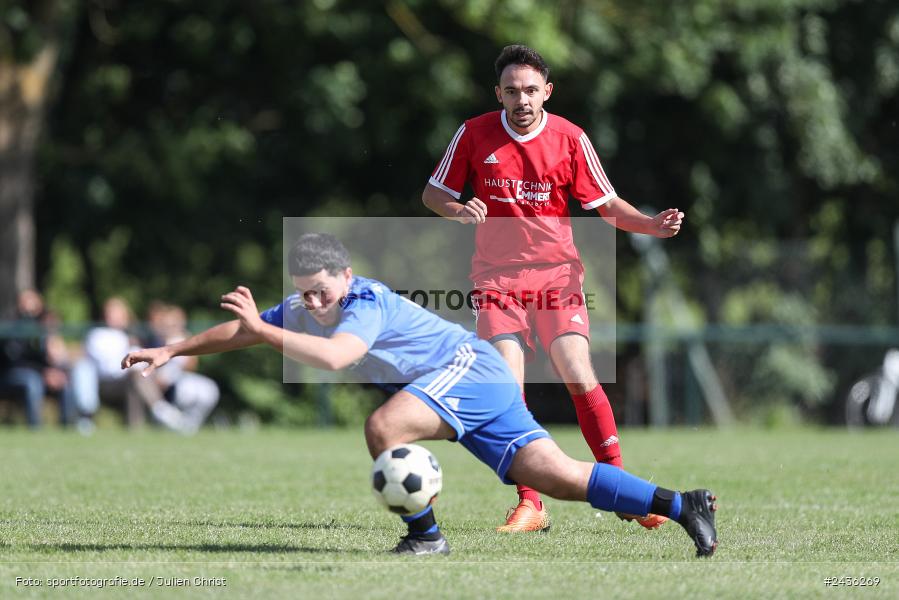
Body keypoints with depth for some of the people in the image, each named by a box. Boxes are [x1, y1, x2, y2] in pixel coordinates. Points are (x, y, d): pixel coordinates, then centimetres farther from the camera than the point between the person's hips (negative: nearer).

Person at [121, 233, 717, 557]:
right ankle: (682, 505, -8)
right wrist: (170, 352, 8)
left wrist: (263, 328, -37)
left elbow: (333, 356, -40)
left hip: (468, 368, -9)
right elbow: (240, 331, 13)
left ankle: (426, 534, -12)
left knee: (384, 426, -28)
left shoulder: (367, 303, -22)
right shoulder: (307, 308, 4)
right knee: (555, 476, -3)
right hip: (468, 390, 9)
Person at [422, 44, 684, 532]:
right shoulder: (474, 135, -3)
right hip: (497, 276, 0)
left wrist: (653, 225, -13)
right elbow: (432, 194, 6)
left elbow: (606, 204, 4)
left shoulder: (569, 138, -3)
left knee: (579, 376, -15)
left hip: (556, 272, 0)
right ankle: (529, 505, -6)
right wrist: (459, 210, -16)